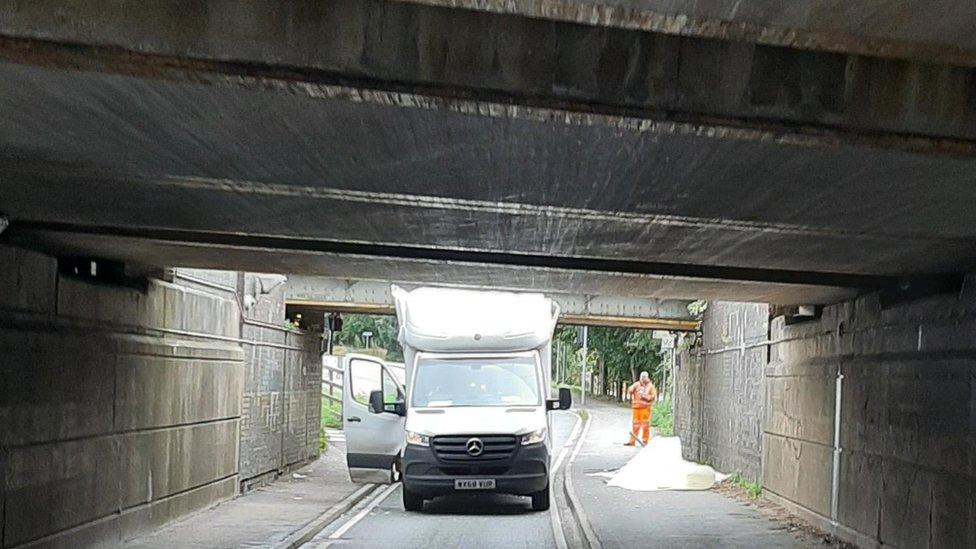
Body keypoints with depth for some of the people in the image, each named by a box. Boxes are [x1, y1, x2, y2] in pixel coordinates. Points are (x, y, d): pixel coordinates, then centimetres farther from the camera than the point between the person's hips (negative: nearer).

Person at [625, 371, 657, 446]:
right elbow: (630, 391, 1)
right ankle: (632, 441, 10)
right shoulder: (636, 384, 10)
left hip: (645, 408, -3)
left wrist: (645, 397, -12)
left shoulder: (650, 386, 4)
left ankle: (645, 441, 6)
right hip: (636, 407, 3)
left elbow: (654, 396, -1)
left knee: (645, 424, -3)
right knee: (635, 424, 6)